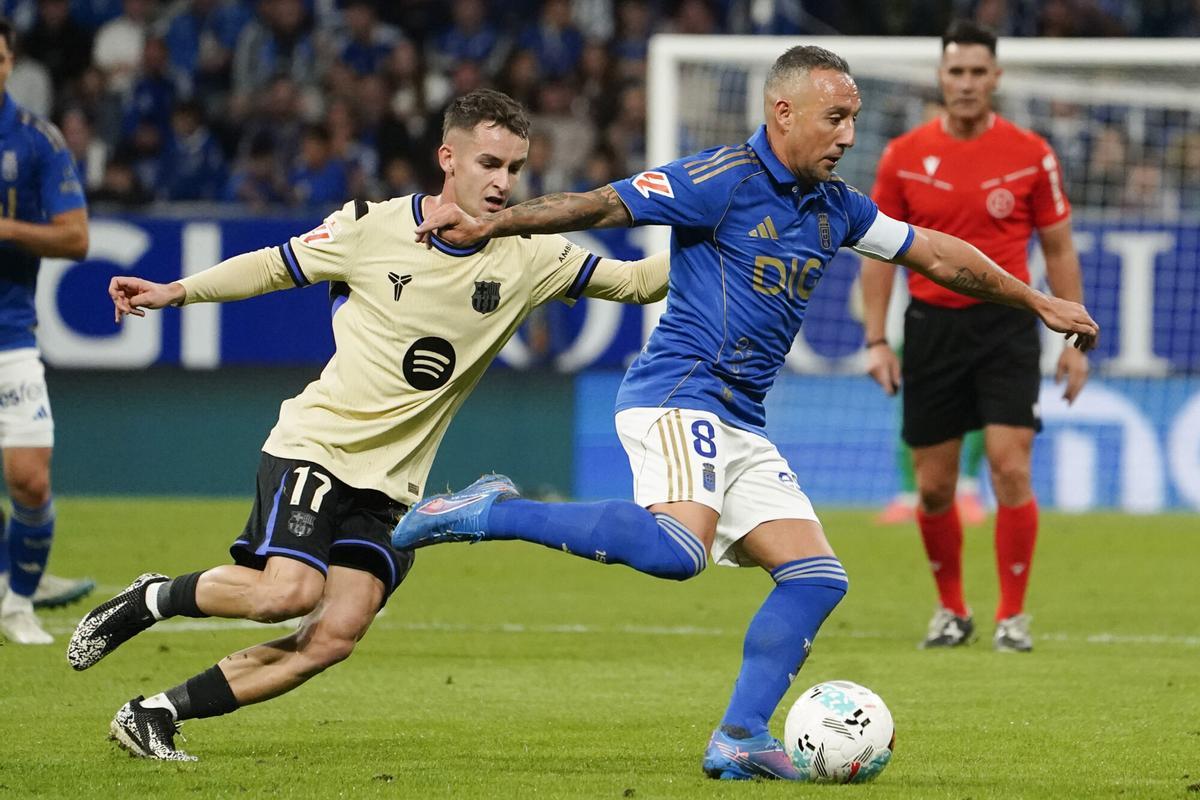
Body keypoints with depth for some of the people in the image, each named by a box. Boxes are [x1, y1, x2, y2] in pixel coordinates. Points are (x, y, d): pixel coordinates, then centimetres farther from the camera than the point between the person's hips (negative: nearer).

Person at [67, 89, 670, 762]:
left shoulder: (527, 258, 0)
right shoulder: (372, 228, -5)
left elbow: (633, 281, 3)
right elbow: (275, 266, 8)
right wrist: (174, 293, 4)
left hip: (392, 483, 4)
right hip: (315, 446, -4)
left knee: (336, 636, -11)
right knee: (290, 592, -26)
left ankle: (157, 714, 0)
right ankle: (153, 599, 2)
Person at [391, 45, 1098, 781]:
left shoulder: (833, 207, 16)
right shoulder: (725, 180, -8)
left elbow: (935, 254, 26)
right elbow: (603, 205, -11)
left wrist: (1039, 302, 33)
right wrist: (489, 225, -18)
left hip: (741, 425, 9)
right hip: (678, 395, -9)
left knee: (818, 578, 1)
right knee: (679, 547, -33)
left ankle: (740, 739, 2)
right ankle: (494, 514, -22)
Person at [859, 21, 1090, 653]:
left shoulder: (1031, 155, -1)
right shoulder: (904, 157, 1)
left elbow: (1059, 251, 5)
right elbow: (880, 250, 6)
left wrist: (1074, 342, 1)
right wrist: (876, 340, -1)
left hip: (1006, 323, -2)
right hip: (931, 324, 2)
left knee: (1011, 469, -12)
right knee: (933, 486, 4)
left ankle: (1012, 616, -1)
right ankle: (951, 611, 22)